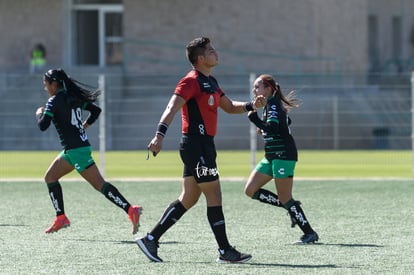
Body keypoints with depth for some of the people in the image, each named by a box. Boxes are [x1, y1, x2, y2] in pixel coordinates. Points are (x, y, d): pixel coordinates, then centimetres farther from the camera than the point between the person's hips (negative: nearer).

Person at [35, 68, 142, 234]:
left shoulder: (55, 101, -11)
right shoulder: (73, 97, 13)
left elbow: (43, 125, -16)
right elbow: (96, 110, 20)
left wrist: (39, 114, 3)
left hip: (75, 150, -9)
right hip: (79, 146, 9)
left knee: (100, 185, -10)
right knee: (50, 177, 15)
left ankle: (131, 210, -19)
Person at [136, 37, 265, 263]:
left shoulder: (210, 82, 18)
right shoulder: (192, 81, -13)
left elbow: (229, 107, 27)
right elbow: (172, 107, -23)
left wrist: (251, 106, 9)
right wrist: (160, 134, -36)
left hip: (203, 145, 10)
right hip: (197, 145, -10)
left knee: (188, 199, 10)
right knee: (214, 197, -4)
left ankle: (150, 239, 12)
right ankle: (225, 251, 2)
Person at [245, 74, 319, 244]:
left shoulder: (273, 105, -15)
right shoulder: (270, 105, 14)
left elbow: (272, 128, -30)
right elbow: (286, 121, 30)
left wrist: (255, 119, -21)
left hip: (283, 156, -10)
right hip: (271, 156, 10)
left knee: (284, 198, -8)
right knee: (250, 190, 4)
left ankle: (309, 233, 0)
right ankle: (292, 208, 11)